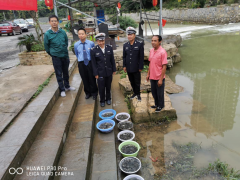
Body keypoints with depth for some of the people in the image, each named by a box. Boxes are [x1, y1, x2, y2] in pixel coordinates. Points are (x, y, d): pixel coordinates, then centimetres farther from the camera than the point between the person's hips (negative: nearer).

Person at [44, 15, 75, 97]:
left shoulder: (63, 32, -4)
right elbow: (46, 46, 1)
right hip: (56, 57, -3)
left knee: (66, 72, 16)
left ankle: (67, 86, 34)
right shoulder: (47, 34, -10)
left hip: (65, 55, 3)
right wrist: (52, 54, 8)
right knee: (59, 74, 6)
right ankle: (62, 89, 18)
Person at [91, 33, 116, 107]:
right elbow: (93, 63, -5)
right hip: (100, 73, -2)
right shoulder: (93, 50, -8)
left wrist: (114, 70, 6)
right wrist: (96, 74, -6)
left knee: (108, 87, 15)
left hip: (109, 72, 3)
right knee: (101, 88, 6)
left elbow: (112, 60, 5)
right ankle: (102, 100, 26)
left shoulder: (109, 48, -1)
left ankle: (108, 98, 36)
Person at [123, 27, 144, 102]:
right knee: (132, 82, 14)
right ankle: (135, 93, 30)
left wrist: (140, 67, -10)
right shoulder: (125, 45, 5)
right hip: (129, 68, 4)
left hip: (136, 68, -4)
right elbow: (124, 56, 10)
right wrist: (124, 66, 4)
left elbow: (141, 57, -7)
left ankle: (138, 94, 23)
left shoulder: (140, 44, -7)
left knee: (137, 82, 6)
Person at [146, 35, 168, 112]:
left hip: (159, 78, -6)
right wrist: (148, 74, 12)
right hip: (152, 77, 6)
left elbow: (164, 66, -17)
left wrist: (161, 79, -18)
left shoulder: (162, 52, -17)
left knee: (160, 93, 10)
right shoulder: (151, 51, 4)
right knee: (154, 92, 19)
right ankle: (156, 104, 40)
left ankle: (160, 106, 31)